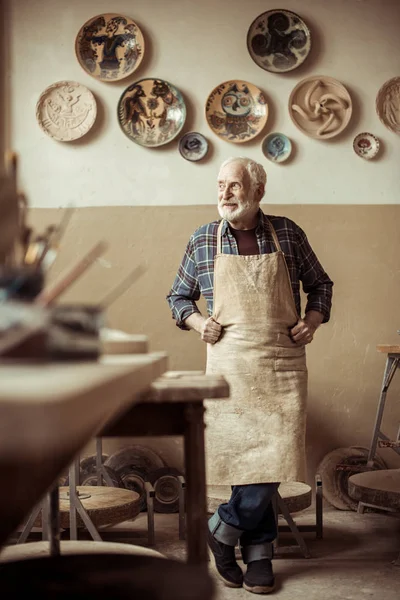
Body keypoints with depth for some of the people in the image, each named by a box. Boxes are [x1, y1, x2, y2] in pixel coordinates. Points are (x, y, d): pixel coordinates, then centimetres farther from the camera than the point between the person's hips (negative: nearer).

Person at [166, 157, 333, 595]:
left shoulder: (287, 233, 5)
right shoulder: (202, 240, 4)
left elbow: (320, 284, 17)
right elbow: (178, 297, 15)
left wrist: (313, 320, 0)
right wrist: (198, 322, -4)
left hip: (284, 363, 1)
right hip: (230, 364, -1)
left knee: (274, 455, -3)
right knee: (245, 455, -1)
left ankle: (224, 529, 18)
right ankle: (258, 552, 19)